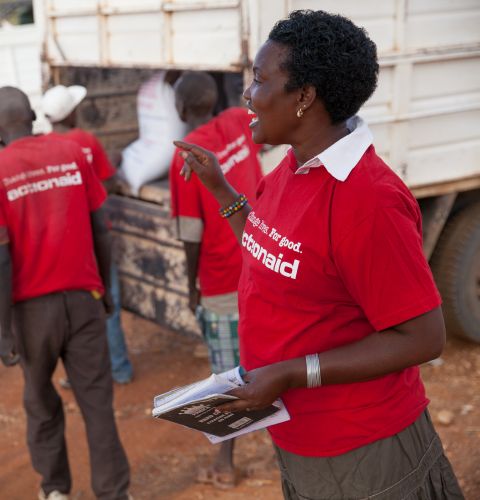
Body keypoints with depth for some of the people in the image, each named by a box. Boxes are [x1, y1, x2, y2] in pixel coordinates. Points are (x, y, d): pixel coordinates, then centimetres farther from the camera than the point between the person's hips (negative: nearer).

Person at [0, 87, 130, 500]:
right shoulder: (72, 153, 0)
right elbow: (101, 230, 3)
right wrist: (106, 289, 15)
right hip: (82, 296, 2)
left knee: (41, 400, 18)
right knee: (97, 399, 7)